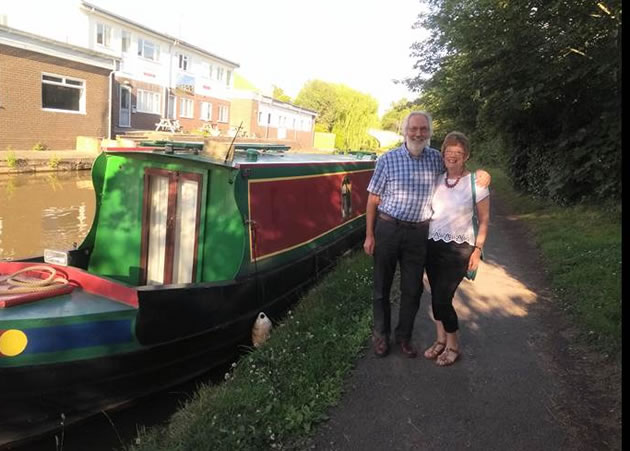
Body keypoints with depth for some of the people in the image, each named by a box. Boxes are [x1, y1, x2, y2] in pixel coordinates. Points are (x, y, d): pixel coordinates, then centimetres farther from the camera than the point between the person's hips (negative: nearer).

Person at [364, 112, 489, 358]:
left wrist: (479, 173, -4)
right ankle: (380, 334, 29)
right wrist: (369, 235, -4)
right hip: (387, 229, -2)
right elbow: (373, 199, -2)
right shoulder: (387, 159, -6)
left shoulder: (436, 159, 3)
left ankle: (404, 335, 30)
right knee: (382, 285, 10)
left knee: (412, 289, 11)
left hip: (418, 233, 2)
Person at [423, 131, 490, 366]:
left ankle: (453, 345, 16)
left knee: (442, 298, -7)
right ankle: (440, 340, 29)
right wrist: (422, 243, 3)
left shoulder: (476, 183, -7)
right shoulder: (436, 180, 4)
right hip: (433, 245, 4)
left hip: (458, 249, -4)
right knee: (436, 296, 10)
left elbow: (484, 219, -1)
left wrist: (477, 249, -6)